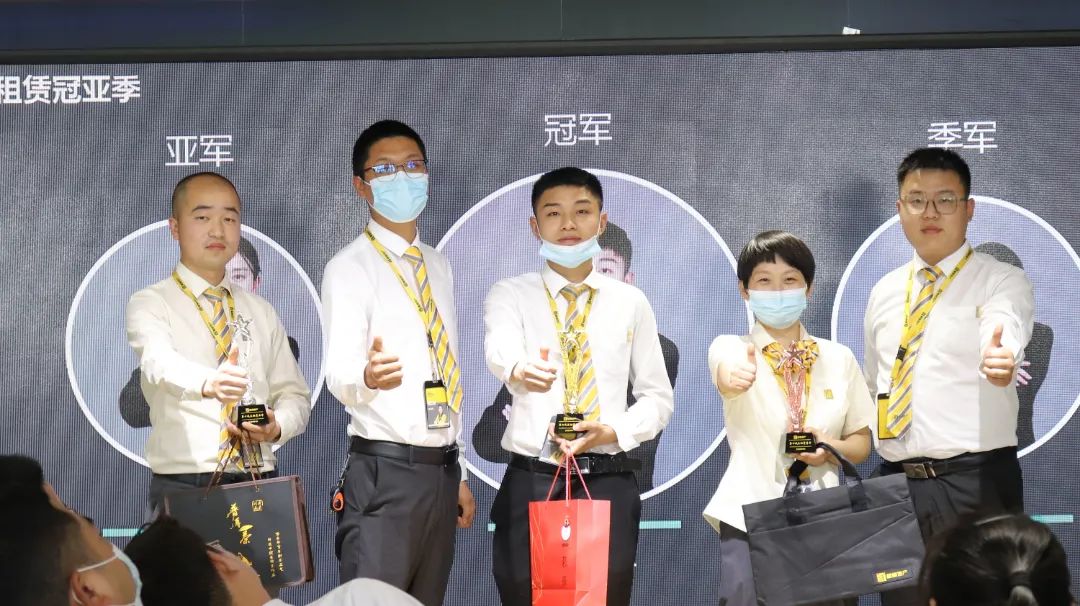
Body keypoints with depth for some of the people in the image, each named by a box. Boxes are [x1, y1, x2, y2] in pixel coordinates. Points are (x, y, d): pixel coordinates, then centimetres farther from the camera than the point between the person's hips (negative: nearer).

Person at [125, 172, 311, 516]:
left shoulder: (261, 313, 18)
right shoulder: (150, 304, 2)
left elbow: (294, 394, 18)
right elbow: (160, 362, -19)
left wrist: (278, 426, -5)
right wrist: (208, 384, -40)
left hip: (260, 484, 4)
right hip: (184, 486, -4)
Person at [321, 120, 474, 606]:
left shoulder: (438, 266, 15)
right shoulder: (349, 268, -7)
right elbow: (339, 373, -19)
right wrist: (368, 376, -42)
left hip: (441, 470, 7)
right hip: (385, 471, -7)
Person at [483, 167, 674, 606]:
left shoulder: (630, 302, 9)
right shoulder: (510, 295, 3)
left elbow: (659, 398, 12)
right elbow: (499, 348, -20)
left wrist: (615, 432, -9)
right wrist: (518, 368, -45)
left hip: (609, 484, 1)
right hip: (531, 483, -1)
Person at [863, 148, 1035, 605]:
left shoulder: (1002, 281, -5)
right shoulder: (883, 292, 13)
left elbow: (1004, 339, -27)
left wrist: (1000, 362, -49)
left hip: (976, 485, -5)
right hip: (896, 483, 5)